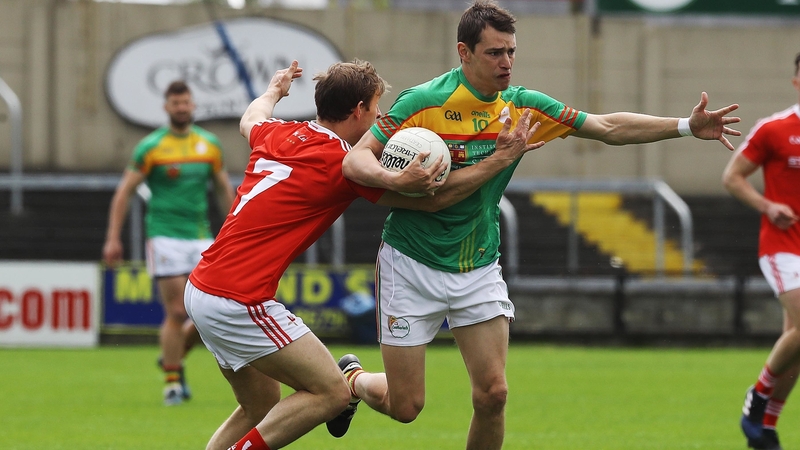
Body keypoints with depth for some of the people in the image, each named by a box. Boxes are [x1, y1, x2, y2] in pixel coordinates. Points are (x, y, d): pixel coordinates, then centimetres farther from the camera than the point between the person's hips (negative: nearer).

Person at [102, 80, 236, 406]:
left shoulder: (209, 144, 8)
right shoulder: (150, 147, -3)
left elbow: (224, 189, 18)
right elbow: (124, 191, -1)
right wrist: (113, 239, -6)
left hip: (200, 237, 4)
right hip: (165, 237, -4)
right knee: (177, 312, -9)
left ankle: (173, 355, 23)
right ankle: (172, 382, 3)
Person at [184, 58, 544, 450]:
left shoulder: (278, 135, 10)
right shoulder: (342, 163, -12)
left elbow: (250, 120, 37)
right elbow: (434, 198, -9)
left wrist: (275, 90, 58)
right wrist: (502, 158, -5)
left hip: (201, 288, 9)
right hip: (240, 301, -9)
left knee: (262, 409, 20)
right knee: (331, 393, -5)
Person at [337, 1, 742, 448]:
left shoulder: (522, 107, -2)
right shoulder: (422, 102, -16)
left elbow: (609, 127, 1)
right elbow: (356, 159, -14)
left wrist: (687, 126, -8)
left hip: (479, 268, 4)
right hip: (413, 265, -4)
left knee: (492, 394, -7)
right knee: (405, 405, 1)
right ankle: (353, 379, 35)